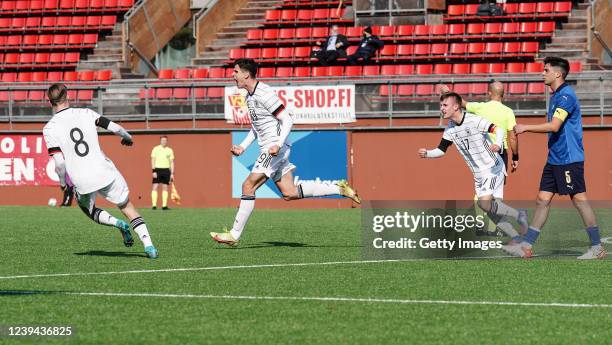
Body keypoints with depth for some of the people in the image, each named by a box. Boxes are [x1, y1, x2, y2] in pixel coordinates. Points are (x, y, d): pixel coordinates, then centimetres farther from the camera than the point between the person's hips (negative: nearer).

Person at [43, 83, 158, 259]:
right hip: (104, 171, 1)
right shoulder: (85, 113, 1)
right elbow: (115, 128, 3)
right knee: (127, 207, 16)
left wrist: (63, 184, 7)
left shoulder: (50, 129, -5)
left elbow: (59, 162, -10)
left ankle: (117, 223, 1)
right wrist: (128, 137, 24)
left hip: (82, 182, -1)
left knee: (88, 209, 28)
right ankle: (149, 246, 0)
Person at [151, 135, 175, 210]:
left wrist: (172, 173, 6)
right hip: (157, 169, -3)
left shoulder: (170, 150, 10)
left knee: (165, 187, 1)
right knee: (155, 187, -9)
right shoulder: (155, 149, 2)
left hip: (166, 170, 3)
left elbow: (172, 162, 12)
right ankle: (154, 205, -11)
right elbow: (153, 160, -1)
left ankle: (164, 205, 2)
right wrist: (154, 171, -10)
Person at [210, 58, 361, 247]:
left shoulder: (264, 94, -16)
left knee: (248, 186, -11)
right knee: (289, 193, 5)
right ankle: (338, 189, 11)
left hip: (275, 149, -10)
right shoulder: (250, 96, 15)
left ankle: (234, 234, -8)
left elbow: (287, 120, -17)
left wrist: (278, 144, -27)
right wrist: (243, 146, 17)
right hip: (268, 150, 10)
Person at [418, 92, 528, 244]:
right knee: (492, 211, 5)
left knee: (485, 203, -25)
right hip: (478, 174, 8)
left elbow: (498, 129, -23)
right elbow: (441, 150, 9)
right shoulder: (450, 129, 3)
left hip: (492, 167, -8)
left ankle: (518, 215, -5)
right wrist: (427, 153, -11)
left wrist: (498, 145, -43)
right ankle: (515, 238, 16)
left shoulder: (474, 120, -19)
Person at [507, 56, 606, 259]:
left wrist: (525, 128, -17)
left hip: (569, 159, -10)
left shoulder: (566, 96, -16)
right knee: (543, 200, 7)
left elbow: (554, 126, -24)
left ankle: (597, 248, 1)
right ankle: (526, 247, 7)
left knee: (579, 199, -5)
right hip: (554, 159, 10)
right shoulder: (555, 96, 16)